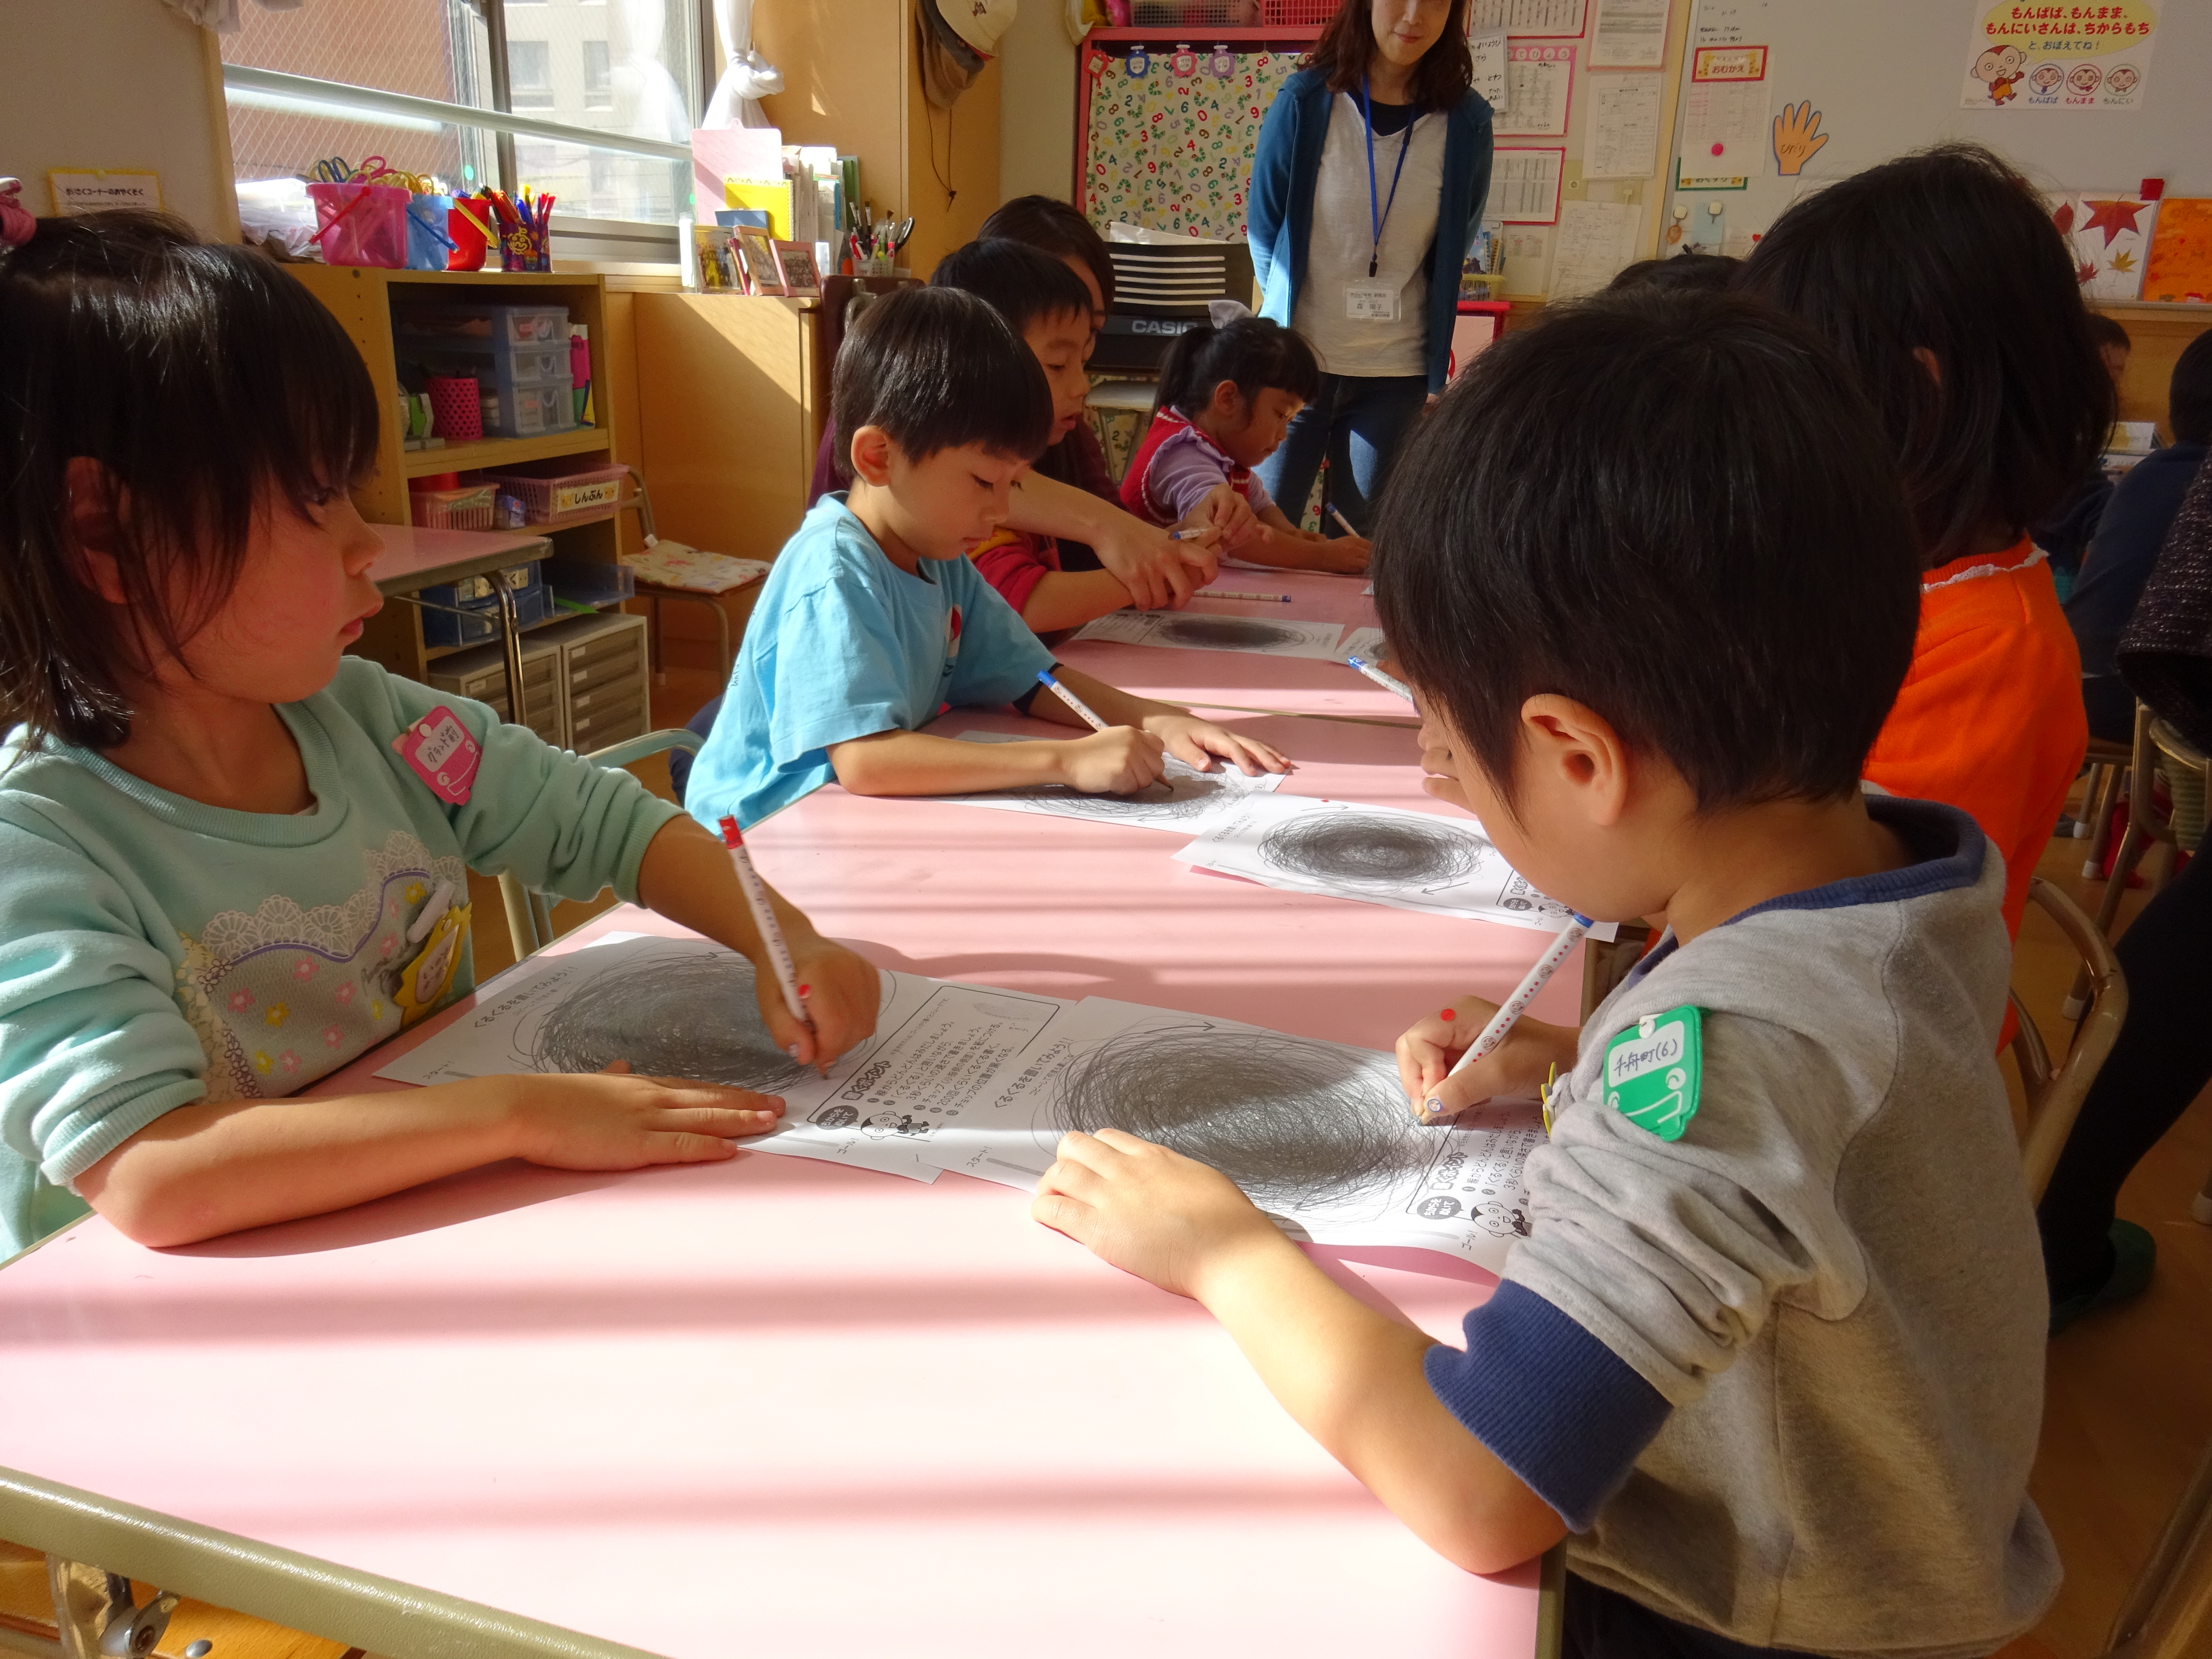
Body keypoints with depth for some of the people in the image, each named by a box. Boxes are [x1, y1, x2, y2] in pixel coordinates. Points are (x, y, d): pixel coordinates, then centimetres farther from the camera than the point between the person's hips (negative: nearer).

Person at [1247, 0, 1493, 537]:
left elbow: (1452, 251, 8)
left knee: (1360, 541, 9)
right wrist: (1288, 311, 12)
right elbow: (1263, 231, 4)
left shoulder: (1466, 122, -4)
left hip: (1397, 375, 1)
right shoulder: (1305, 100, -8)